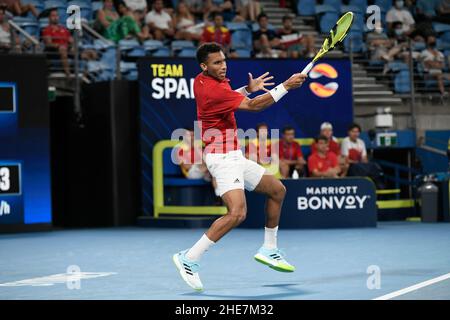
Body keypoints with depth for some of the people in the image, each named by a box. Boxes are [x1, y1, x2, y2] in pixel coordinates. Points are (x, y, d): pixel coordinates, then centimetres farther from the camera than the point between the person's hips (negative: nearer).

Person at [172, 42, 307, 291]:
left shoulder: (201, 82, 7)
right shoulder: (212, 90, -23)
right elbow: (254, 106, -27)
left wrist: (247, 88, 16)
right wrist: (286, 86, -27)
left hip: (234, 157, 11)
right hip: (222, 157, -11)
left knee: (277, 190, 19)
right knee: (237, 213, -27)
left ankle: (269, 250, 27)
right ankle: (189, 259, -20)